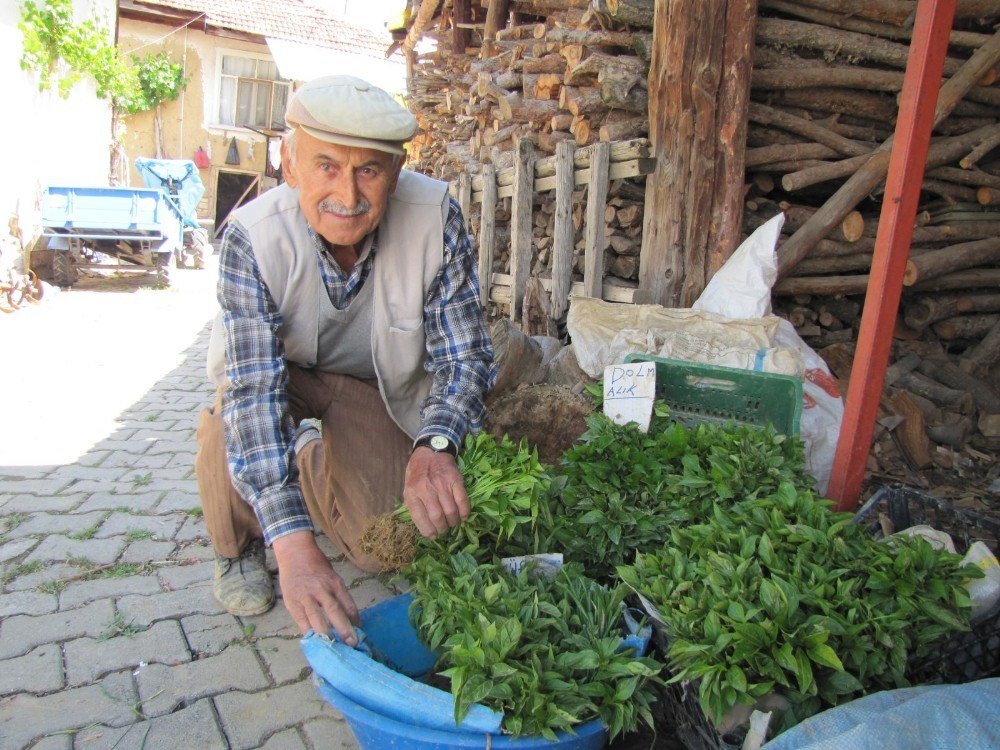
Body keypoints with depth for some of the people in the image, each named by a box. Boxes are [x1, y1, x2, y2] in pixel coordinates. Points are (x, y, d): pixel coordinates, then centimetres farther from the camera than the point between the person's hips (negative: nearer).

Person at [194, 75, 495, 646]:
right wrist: (292, 541, -49)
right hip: (278, 368, -1)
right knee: (238, 425, -35)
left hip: (375, 382, 1)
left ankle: (319, 468, 28)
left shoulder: (436, 218, -30)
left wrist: (436, 445, -47)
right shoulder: (252, 240, -33)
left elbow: (464, 353, -26)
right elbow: (254, 390, -39)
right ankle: (238, 549, 3)